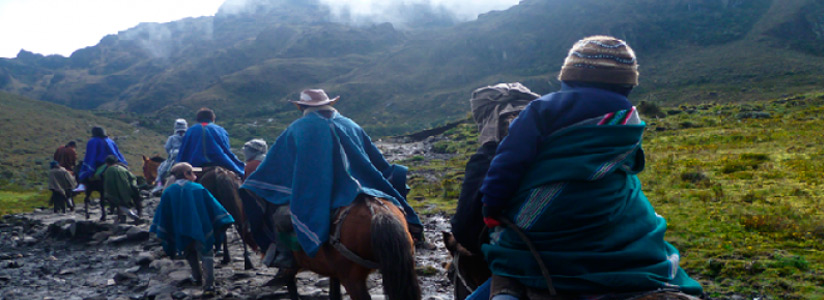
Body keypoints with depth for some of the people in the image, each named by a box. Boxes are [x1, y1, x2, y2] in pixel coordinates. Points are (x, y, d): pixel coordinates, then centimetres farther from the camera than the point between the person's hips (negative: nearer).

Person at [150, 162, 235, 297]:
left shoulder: (168, 192, 4)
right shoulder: (199, 189, -2)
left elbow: (162, 215, 5)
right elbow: (213, 207, -3)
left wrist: (162, 234, 10)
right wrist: (221, 223, 3)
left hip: (181, 233, 3)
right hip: (201, 229, -3)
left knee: (191, 255, 28)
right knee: (206, 255, -1)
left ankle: (197, 277, 37)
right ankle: (209, 285, -15)